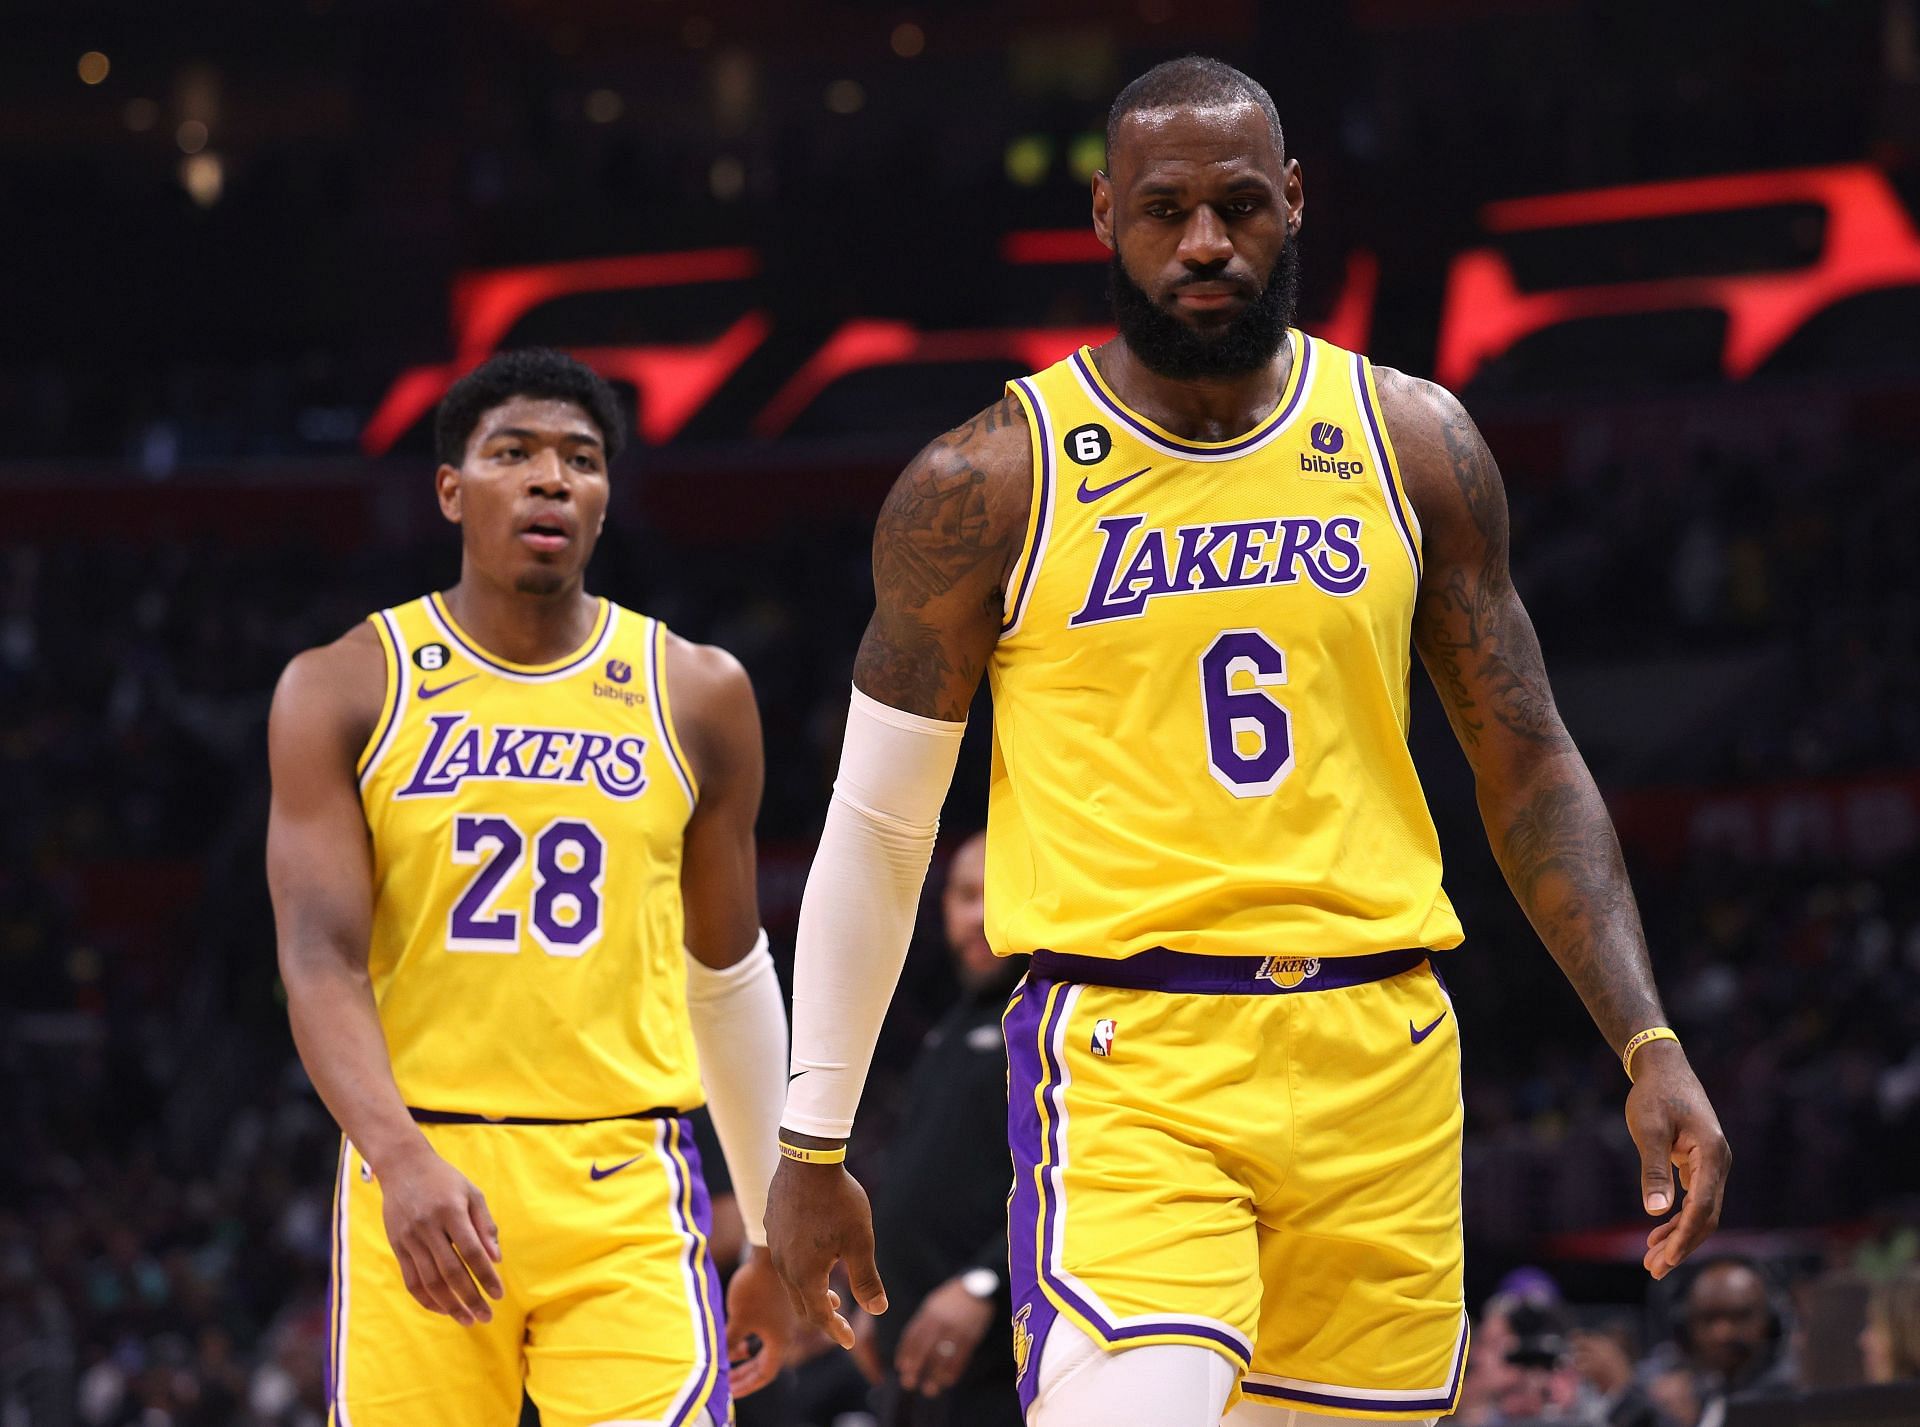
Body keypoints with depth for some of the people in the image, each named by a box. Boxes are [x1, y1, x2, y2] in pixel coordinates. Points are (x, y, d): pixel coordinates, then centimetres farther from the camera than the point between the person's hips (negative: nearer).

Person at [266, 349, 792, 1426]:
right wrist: (403, 1161, -24)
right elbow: (321, 959, -6)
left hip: (626, 1186, 0)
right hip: (419, 1178, 0)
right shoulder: (345, 691, 4)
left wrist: (777, 1234, 19)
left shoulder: (697, 697, 10)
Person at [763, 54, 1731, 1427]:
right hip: (1127, 1055, -3)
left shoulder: (1412, 444, 8)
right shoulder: (987, 484, 0)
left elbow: (1528, 765, 13)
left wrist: (1648, 1044, 2)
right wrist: (813, 1146, 9)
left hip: (1381, 1055, 3)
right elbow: (877, 829, 8)